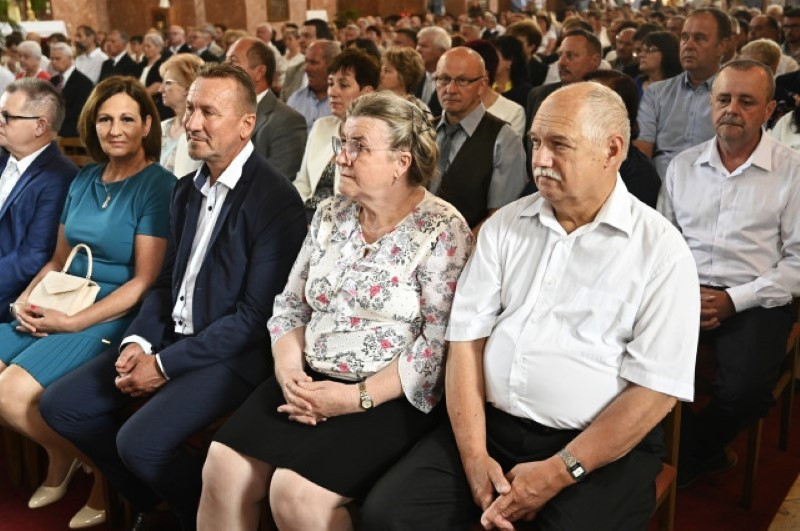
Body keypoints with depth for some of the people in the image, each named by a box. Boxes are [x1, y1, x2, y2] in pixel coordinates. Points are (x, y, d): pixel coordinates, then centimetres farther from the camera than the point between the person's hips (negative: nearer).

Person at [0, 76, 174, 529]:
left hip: (114, 316, -7)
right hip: (60, 306, 7)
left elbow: (144, 281, -14)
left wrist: (75, 322, -18)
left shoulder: (158, 186, -10)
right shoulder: (84, 180, 11)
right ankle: (59, 459, 15)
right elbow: (59, 259, 16)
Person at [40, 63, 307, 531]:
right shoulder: (188, 190, 10)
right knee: (62, 405, 5)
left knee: (140, 440, -26)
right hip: (171, 335, 9)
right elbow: (168, 280, 15)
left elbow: (257, 316, -20)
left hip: (233, 353, -8)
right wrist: (139, 341, -5)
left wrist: (165, 365, -17)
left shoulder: (275, 200, -18)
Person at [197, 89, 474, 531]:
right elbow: (290, 306, 12)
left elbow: (442, 341, -15)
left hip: (391, 400, -5)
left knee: (297, 493, -23)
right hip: (309, 383, 6)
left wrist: (358, 397, -19)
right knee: (222, 471, -12)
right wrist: (289, 372, -7)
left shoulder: (442, 231, -10)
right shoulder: (330, 215, 9)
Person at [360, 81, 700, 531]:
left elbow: (656, 389, -10)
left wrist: (558, 473, -14)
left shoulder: (661, 249, -6)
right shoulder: (505, 226, 6)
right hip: (490, 426, 3)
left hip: (602, 450, -2)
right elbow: (467, 339, 2)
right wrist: (475, 455, -9)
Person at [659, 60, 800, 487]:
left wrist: (734, 300, -12)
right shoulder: (683, 166, 13)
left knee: (744, 390, -29)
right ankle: (706, 453, -1)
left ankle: (688, 456, 6)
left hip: (754, 302, -3)